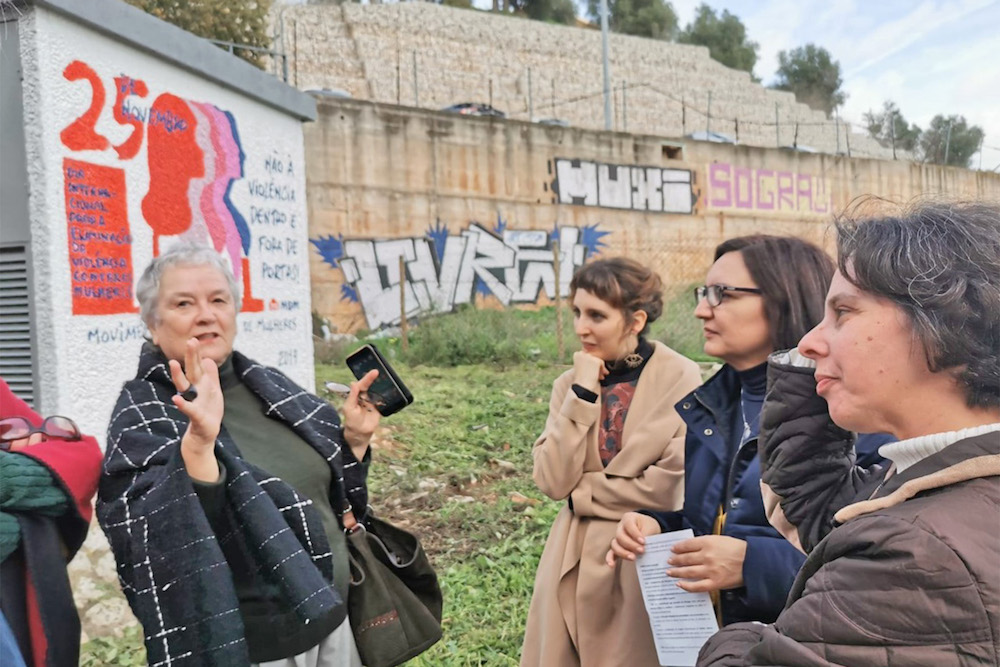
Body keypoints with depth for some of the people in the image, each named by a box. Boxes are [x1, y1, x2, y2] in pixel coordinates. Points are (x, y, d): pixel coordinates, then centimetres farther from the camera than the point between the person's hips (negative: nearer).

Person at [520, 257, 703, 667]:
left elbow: (672, 486, -16)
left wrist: (582, 493, -8)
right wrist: (583, 393, -14)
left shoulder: (681, 379, -12)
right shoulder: (571, 384, 1)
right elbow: (553, 481, -8)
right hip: (574, 562, 4)